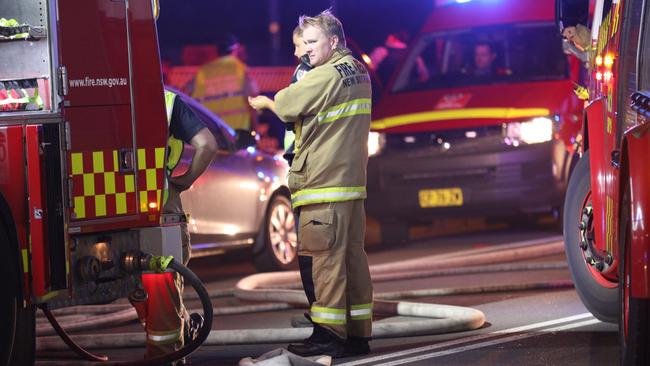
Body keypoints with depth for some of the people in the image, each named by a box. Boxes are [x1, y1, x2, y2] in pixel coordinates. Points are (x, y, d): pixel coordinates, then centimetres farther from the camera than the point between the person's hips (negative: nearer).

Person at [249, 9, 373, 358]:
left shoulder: (325, 76, -13)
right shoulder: (359, 73, 16)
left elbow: (286, 105, -8)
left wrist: (265, 101, 12)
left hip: (323, 184, -9)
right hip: (352, 182, 9)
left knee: (322, 256, -7)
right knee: (352, 255, 9)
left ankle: (328, 335, -8)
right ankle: (358, 332, 12)